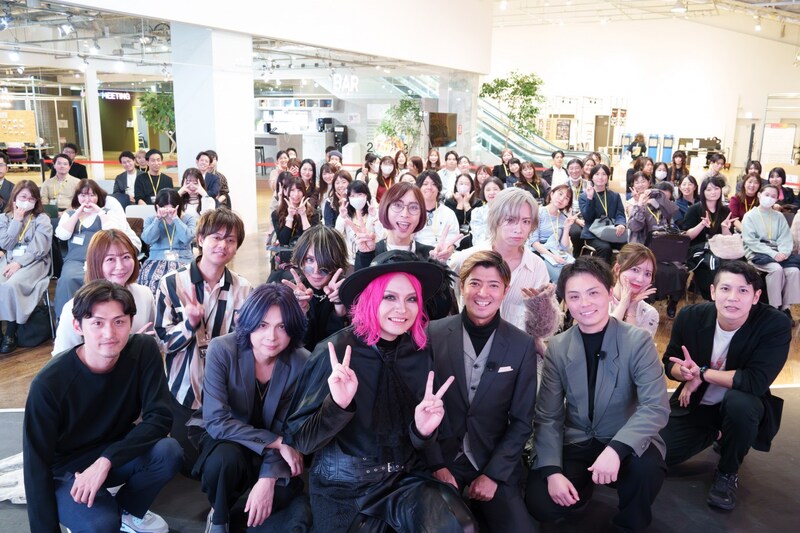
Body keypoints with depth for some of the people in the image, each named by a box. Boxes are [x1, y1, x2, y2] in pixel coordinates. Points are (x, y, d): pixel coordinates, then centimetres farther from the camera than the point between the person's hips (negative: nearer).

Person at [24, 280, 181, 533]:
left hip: (116, 456, 4)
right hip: (67, 472, -3)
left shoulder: (144, 351, -17)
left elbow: (159, 417, -20)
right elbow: (37, 464, -18)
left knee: (168, 452, -27)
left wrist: (107, 459, -31)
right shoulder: (49, 383, -24)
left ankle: (128, 509, 2)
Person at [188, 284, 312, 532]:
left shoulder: (302, 363, -20)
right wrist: (276, 443, -31)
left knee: (284, 494, -22)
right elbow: (217, 421, -28)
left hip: (269, 446, 2)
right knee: (226, 458, -35)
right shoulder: (222, 350, -25)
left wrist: (268, 479, -27)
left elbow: (286, 429, -14)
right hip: (219, 434, -2)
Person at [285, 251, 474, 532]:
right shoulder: (335, 352, -13)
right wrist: (337, 405, -30)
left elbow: (417, 443, 7)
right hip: (344, 488, -1)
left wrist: (423, 429, -16)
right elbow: (300, 440, -12)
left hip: (406, 480, 1)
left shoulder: (420, 354, -3)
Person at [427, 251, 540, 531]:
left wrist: (493, 474, -8)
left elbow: (521, 421, 1)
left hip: (495, 465, 2)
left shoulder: (522, 345, -2)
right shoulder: (434, 334, -5)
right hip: (439, 461, -1)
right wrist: (436, 465, -8)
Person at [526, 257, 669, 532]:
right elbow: (547, 416, -4)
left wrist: (617, 448, -36)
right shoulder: (557, 347, -4)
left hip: (626, 443, -1)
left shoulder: (638, 341, -12)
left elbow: (656, 407, -21)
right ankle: (584, 486, 17)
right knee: (540, 504, -19)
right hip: (576, 443, 2)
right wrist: (553, 470, -18)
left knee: (647, 467, -35)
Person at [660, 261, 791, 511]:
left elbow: (756, 382, -31)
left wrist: (702, 374, -25)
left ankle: (728, 473, -8)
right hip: (694, 404, 3)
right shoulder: (690, 316, -14)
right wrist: (684, 372, -26)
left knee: (740, 401, -38)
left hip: (740, 407, -3)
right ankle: (714, 434, 23)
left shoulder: (776, 325, -24)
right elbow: (669, 362, -2)